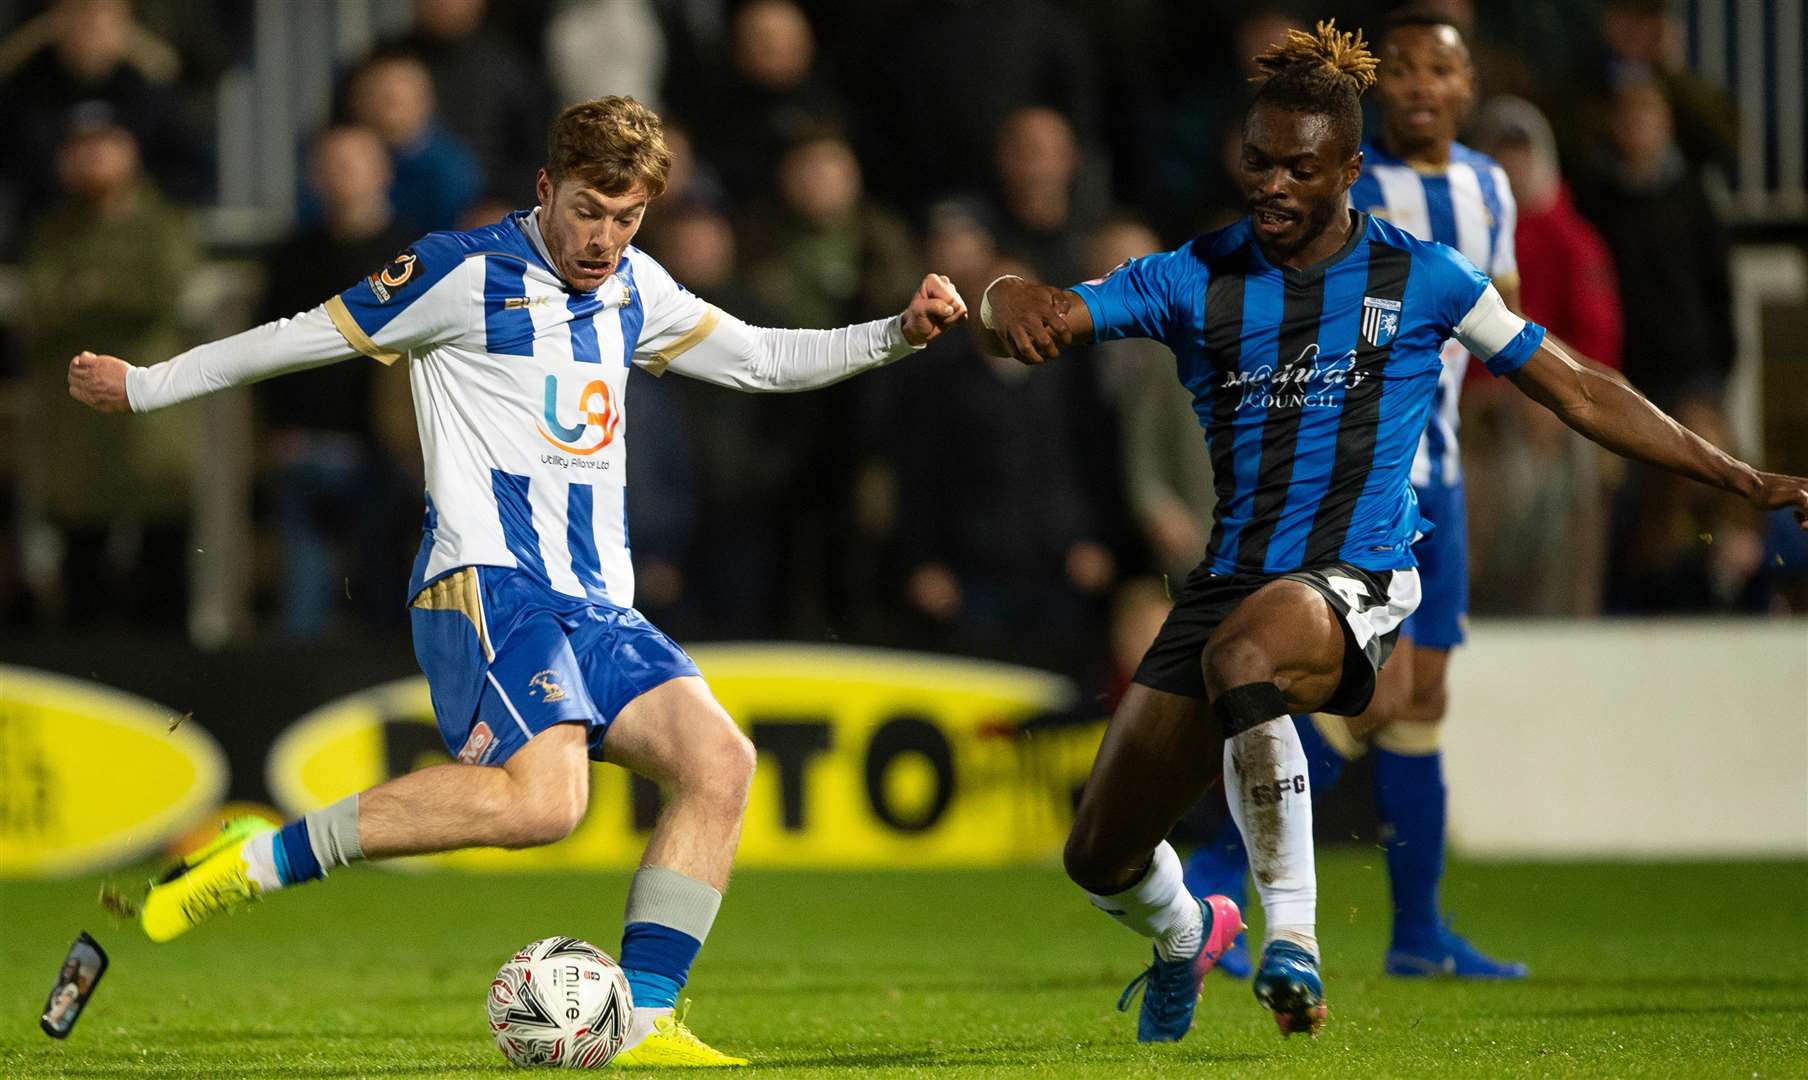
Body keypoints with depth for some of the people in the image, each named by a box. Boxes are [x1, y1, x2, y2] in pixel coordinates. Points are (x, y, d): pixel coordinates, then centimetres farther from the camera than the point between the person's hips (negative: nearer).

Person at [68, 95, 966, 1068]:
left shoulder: (632, 288, 18)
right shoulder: (465, 274, -3)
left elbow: (758, 359, 26)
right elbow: (306, 337, 5)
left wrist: (898, 334, 13)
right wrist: (142, 387, 12)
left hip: (595, 605, 8)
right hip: (485, 581, -8)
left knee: (719, 762, -13)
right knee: (542, 797, -30)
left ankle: (641, 1023, -9)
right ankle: (257, 860, -20)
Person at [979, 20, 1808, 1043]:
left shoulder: (1419, 278, 2)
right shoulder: (1196, 280, 5)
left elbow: (1580, 392, 8)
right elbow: (1042, 313, -5)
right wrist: (1016, 303, -32)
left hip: (1355, 583, -4)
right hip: (1232, 577, 4)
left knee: (1242, 657, -40)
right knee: (1101, 857, 7)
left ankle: (1293, 931, -28)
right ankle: (1189, 932, 44)